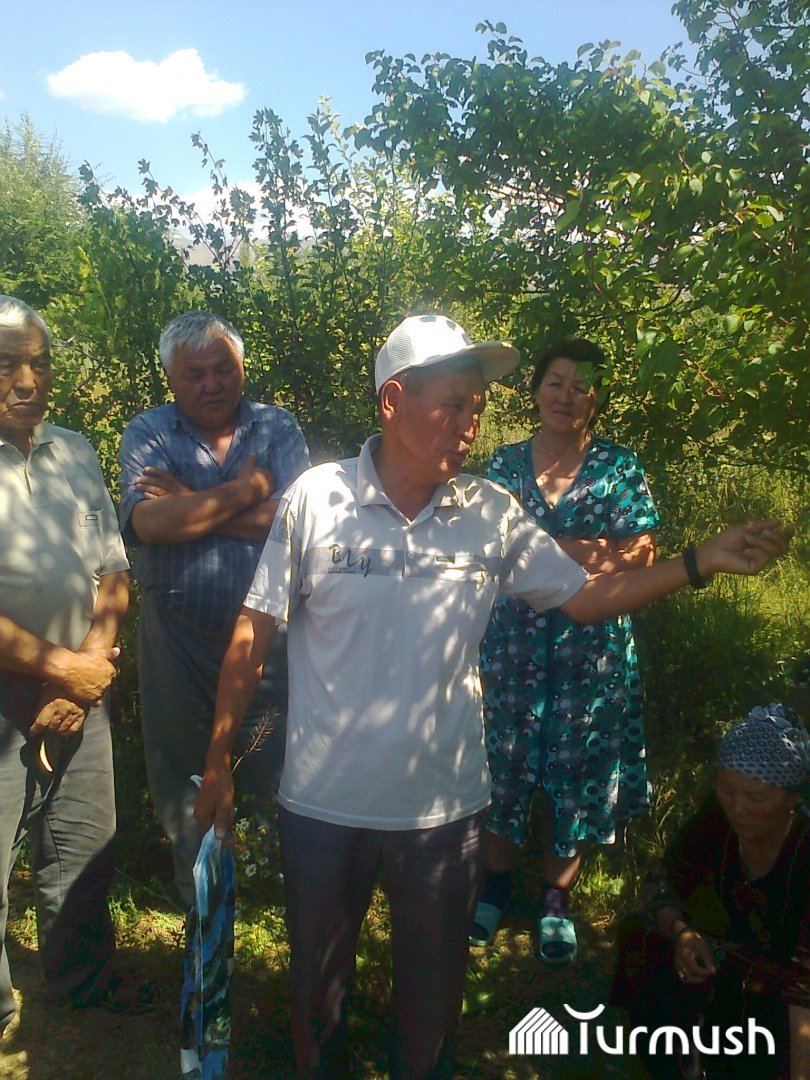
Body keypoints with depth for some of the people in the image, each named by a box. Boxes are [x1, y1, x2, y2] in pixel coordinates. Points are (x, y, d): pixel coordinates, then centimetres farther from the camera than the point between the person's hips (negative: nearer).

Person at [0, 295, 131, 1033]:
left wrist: (89, 673, -4)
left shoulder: (76, 453, 6)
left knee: (85, 855, 17)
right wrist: (61, 666, -11)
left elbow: (112, 572, 6)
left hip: (82, 695, 5)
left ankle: (84, 979, 39)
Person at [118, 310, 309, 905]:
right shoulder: (147, 433, -1)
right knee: (183, 776, 17)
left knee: (278, 770, 9)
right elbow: (148, 522, -19)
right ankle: (199, 896, 40)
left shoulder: (278, 427, 1)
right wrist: (243, 489, -14)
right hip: (176, 638, 1)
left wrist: (191, 504, -15)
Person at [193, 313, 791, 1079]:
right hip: (323, 803, -1)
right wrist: (218, 761, -4)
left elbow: (584, 598, 0)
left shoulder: (493, 514, -5)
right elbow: (254, 635, -8)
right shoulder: (316, 499, -12)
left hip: (444, 805, 2)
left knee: (433, 992, 22)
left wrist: (702, 561, -10)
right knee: (317, 986, 23)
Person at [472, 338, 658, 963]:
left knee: (577, 768, 7)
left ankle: (557, 897, 26)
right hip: (512, 639, 1)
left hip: (593, 644, 0)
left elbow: (642, 553, -6)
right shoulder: (504, 464, 6)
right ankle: (498, 883, 28)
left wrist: (541, 553, -15)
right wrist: (588, 550, -13)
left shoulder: (619, 467, 3)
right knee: (505, 760, 7)